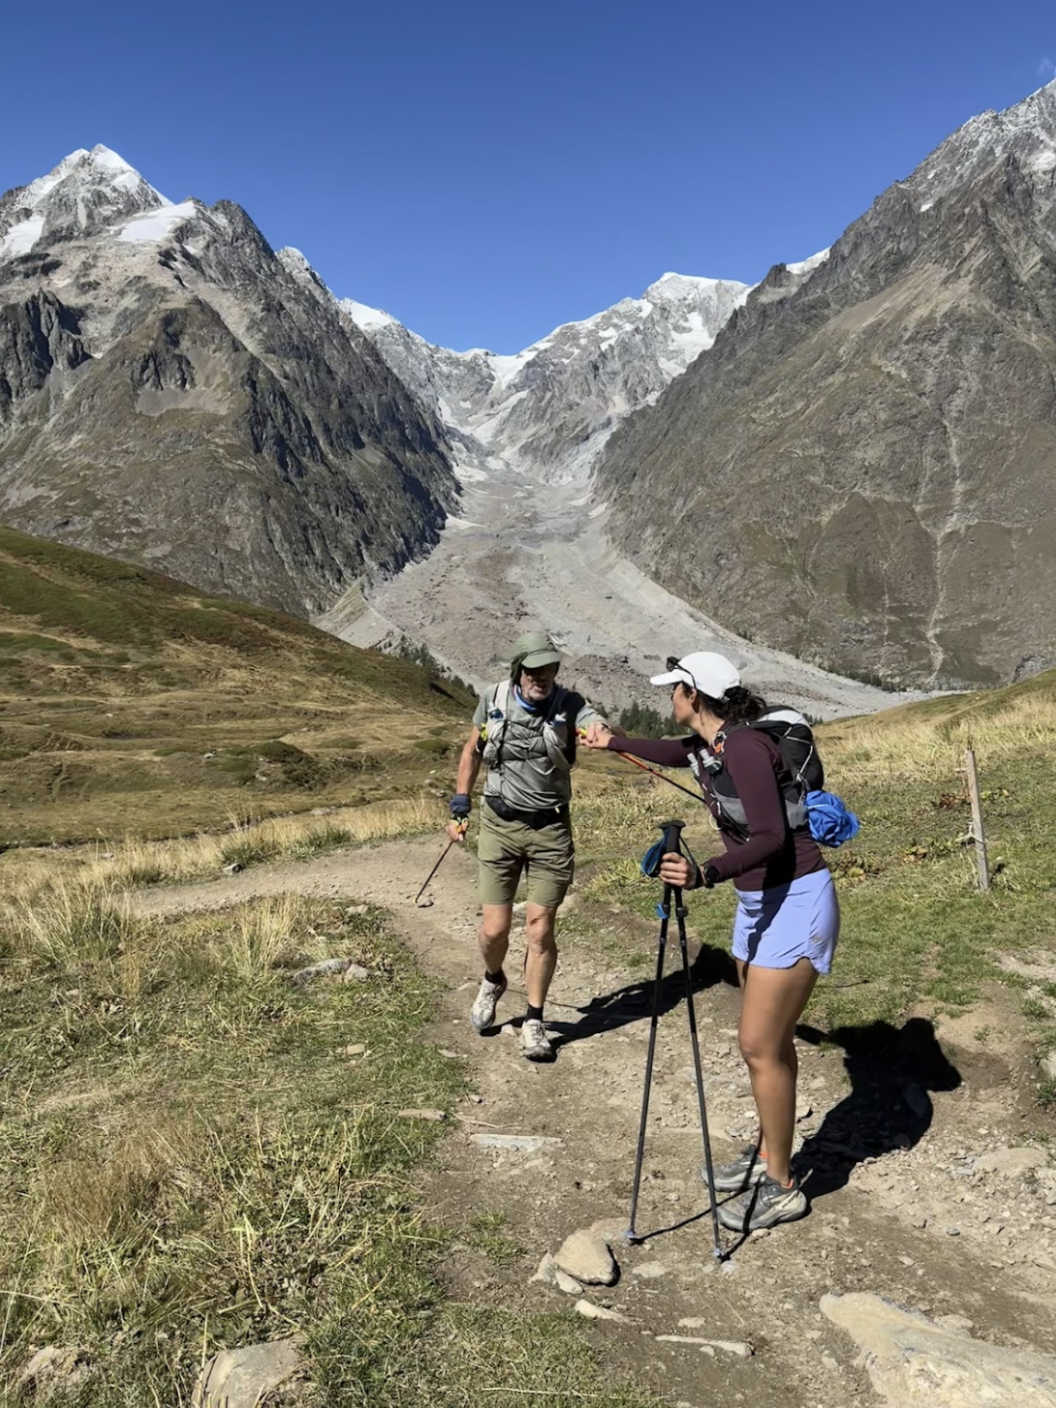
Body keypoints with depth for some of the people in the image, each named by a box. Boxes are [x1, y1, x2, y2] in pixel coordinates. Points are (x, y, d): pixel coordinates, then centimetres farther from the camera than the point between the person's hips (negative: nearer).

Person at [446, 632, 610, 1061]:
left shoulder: (569, 704, -10)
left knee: (540, 930, 0)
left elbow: (600, 729, -31)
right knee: (494, 928, 2)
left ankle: (534, 1022, 19)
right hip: (499, 825, 1)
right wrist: (460, 805, 8)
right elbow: (472, 751, 12)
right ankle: (492, 981, 37)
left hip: (550, 830, -1)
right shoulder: (493, 699, -4)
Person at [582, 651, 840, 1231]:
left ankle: (781, 1188, 11)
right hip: (757, 901, 9)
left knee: (760, 1045, -4)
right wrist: (611, 741, 41)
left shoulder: (745, 747, -23)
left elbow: (771, 838, -29)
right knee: (767, 1039, 17)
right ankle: (767, 1153, 33)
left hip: (795, 902, -9)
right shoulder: (705, 748, 4)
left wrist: (707, 874, -42)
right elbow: (669, 752, 28)